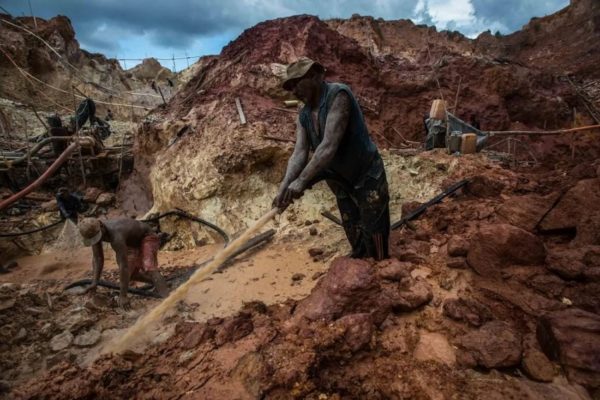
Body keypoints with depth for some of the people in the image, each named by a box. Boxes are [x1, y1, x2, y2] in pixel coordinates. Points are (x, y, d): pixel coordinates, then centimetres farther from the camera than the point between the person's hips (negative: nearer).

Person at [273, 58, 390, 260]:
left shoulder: (338, 95, -21)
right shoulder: (304, 116, 2)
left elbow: (330, 145, -32)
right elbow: (299, 153, -10)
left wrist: (302, 180, -37)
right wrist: (285, 185, -27)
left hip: (368, 179, -7)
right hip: (342, 185, 7)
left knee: (375, 244, -1)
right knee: (357, 244, 20)